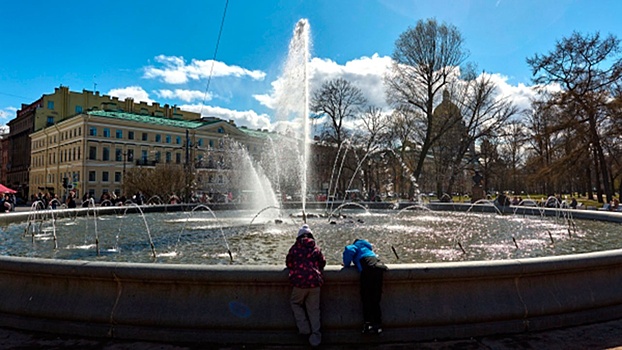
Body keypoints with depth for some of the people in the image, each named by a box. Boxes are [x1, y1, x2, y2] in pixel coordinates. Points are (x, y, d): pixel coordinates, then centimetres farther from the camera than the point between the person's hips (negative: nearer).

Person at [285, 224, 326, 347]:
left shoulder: (294, 248, 5)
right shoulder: (316, 248, 9)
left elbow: (288, 263, 14)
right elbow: (322, 263, 17)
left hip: (299, 281, -1)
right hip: (315, 282, 2)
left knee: (295, 303, 22)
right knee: (313, 309, 12)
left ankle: (304, 329, 15)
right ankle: (315, 335, 9)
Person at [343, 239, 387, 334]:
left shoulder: (355, 246, 14)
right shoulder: (366, 248, 35)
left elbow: (348, 250, -7)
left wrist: (346, 264, 8)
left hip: (369, 269, -7)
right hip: (380, 268, 7)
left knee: (366, 299, 1)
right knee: (375, 300, 11)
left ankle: (368, 324, -2)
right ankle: (378, 325, 12)